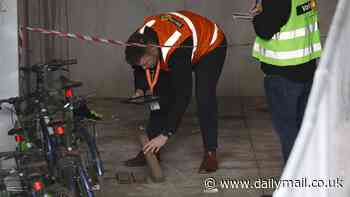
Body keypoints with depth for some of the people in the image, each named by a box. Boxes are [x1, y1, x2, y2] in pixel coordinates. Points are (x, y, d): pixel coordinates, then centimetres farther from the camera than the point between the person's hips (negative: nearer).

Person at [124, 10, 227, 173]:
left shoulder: (176, 51, -46)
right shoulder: (140, 41, -26)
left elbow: (182, 96, -44)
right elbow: (140, 69, -2)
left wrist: (165, 134, -44)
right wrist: (140, 90, -23)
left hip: (210, 46, -7)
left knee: (204, 98, -21)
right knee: (161, 95, 0)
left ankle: (210, 153, -11)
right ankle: (151, 150, 7)